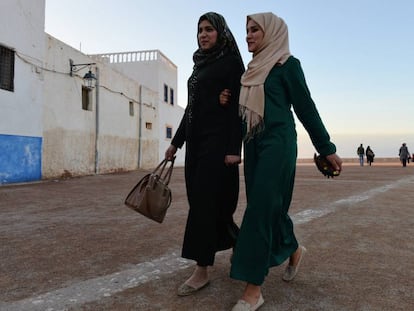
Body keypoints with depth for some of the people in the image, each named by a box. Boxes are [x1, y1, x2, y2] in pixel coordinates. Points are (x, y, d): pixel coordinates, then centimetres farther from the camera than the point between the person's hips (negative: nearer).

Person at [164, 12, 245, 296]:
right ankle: (239, 244, 31)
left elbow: (239, 106, -10)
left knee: (205, 200, -10)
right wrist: (176, 142, 19)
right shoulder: (200, 65, 20)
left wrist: (234, 148, -19)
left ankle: (202, 270, 0)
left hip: (217, 139, -8)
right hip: (196, 139, 8)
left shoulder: (232, 61, -1)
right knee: (201, 198, 9)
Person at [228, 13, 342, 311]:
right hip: (253, 143, 7)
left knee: (260, 208, -12)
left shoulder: (288, 64, -2)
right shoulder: (254, 69, 18)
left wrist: (327, 148, -2)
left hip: (278, 142, -7)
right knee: (271, 206, 11)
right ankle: (294, 249, 37)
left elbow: (306, 107, -3)